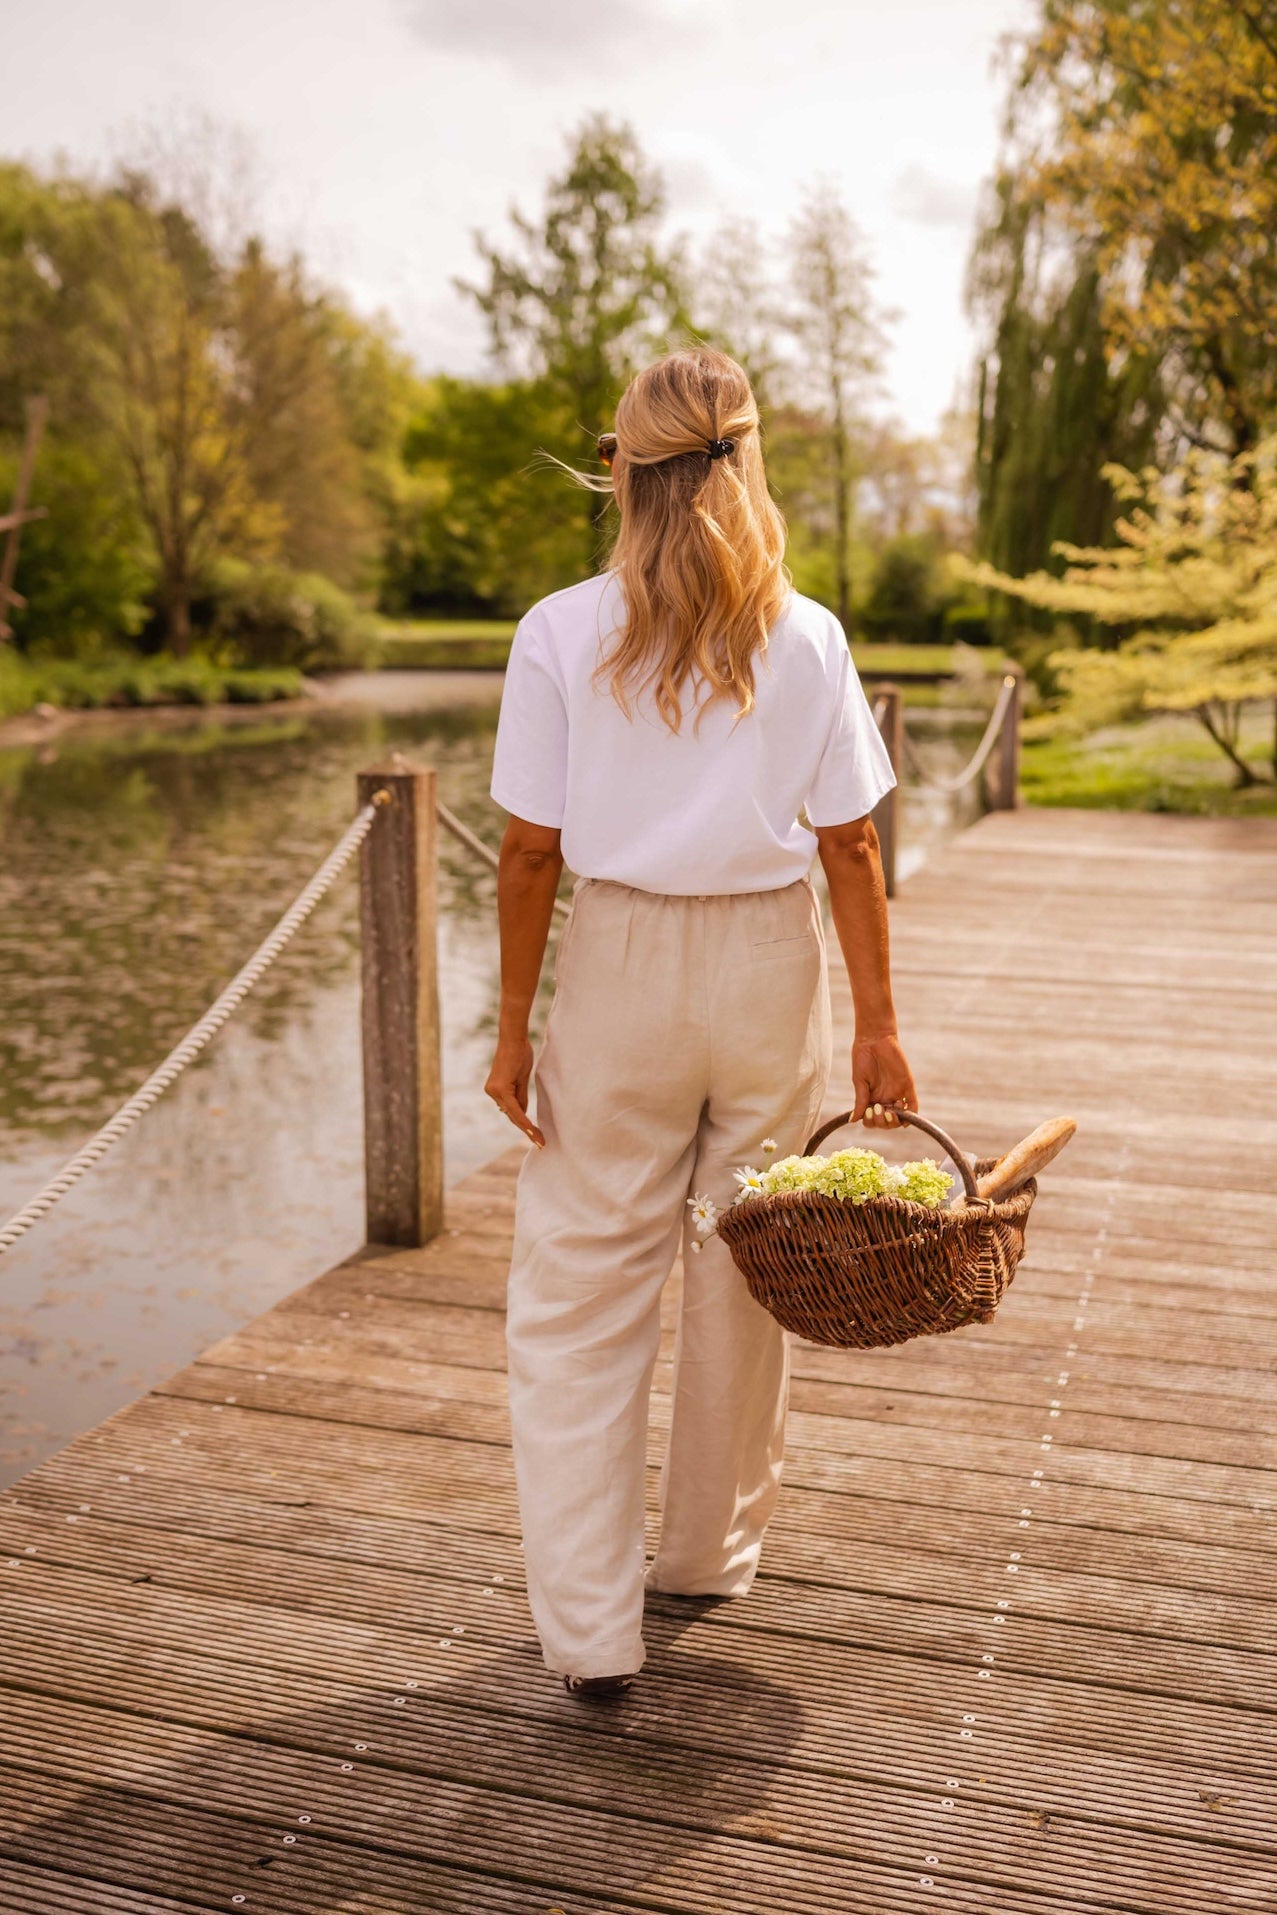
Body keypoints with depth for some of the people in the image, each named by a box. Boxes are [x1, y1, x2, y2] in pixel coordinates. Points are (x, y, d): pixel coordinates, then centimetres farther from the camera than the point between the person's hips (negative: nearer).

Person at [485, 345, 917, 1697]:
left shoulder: (563, 633, -7)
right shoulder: (806, 637, -2)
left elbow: (531, 848, -7)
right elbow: (849, 843, -3)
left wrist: (513, 1024, 1)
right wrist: (876, 1023, 3)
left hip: (623, 964, -2)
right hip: (770, 959, 2)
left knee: (581, 1293, 8)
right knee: (745, 1274, 17)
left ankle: (587, 1624, 9)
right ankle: (709, 1554, 36)